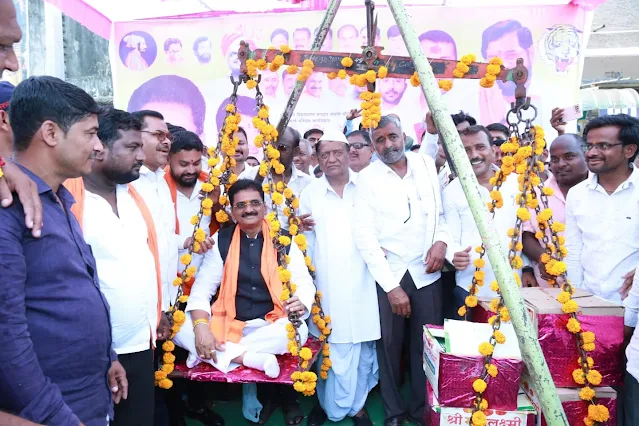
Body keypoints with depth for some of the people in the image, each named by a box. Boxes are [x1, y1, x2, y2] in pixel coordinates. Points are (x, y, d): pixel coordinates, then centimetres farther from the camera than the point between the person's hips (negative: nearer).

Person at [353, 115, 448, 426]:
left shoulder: (427, 165, 5)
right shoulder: (368, 178, -4)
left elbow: (444, 208, 15)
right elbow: (364, 236, -9)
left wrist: (441, 239, -6)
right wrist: (391, 286, -12)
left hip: (426, 271, 2)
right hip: (387, 274, -2)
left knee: (427, 344, 7)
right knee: (389, 344, 7)